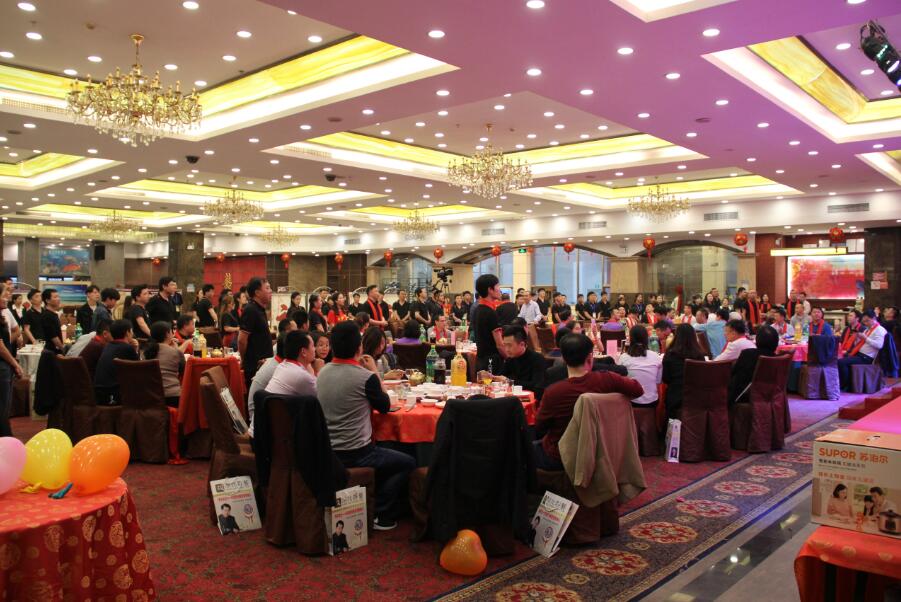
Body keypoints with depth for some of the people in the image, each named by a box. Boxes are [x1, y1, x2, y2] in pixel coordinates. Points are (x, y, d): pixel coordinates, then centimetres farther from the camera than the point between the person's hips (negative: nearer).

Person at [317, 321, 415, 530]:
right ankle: (381, 516, 11)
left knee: (386, 456, 31)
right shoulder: (366, 377, -19)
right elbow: (385, 406, -1)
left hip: (328, 452, 8)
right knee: (408, 463, 10)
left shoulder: (323, 372, 1)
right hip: (355, 455, -8)